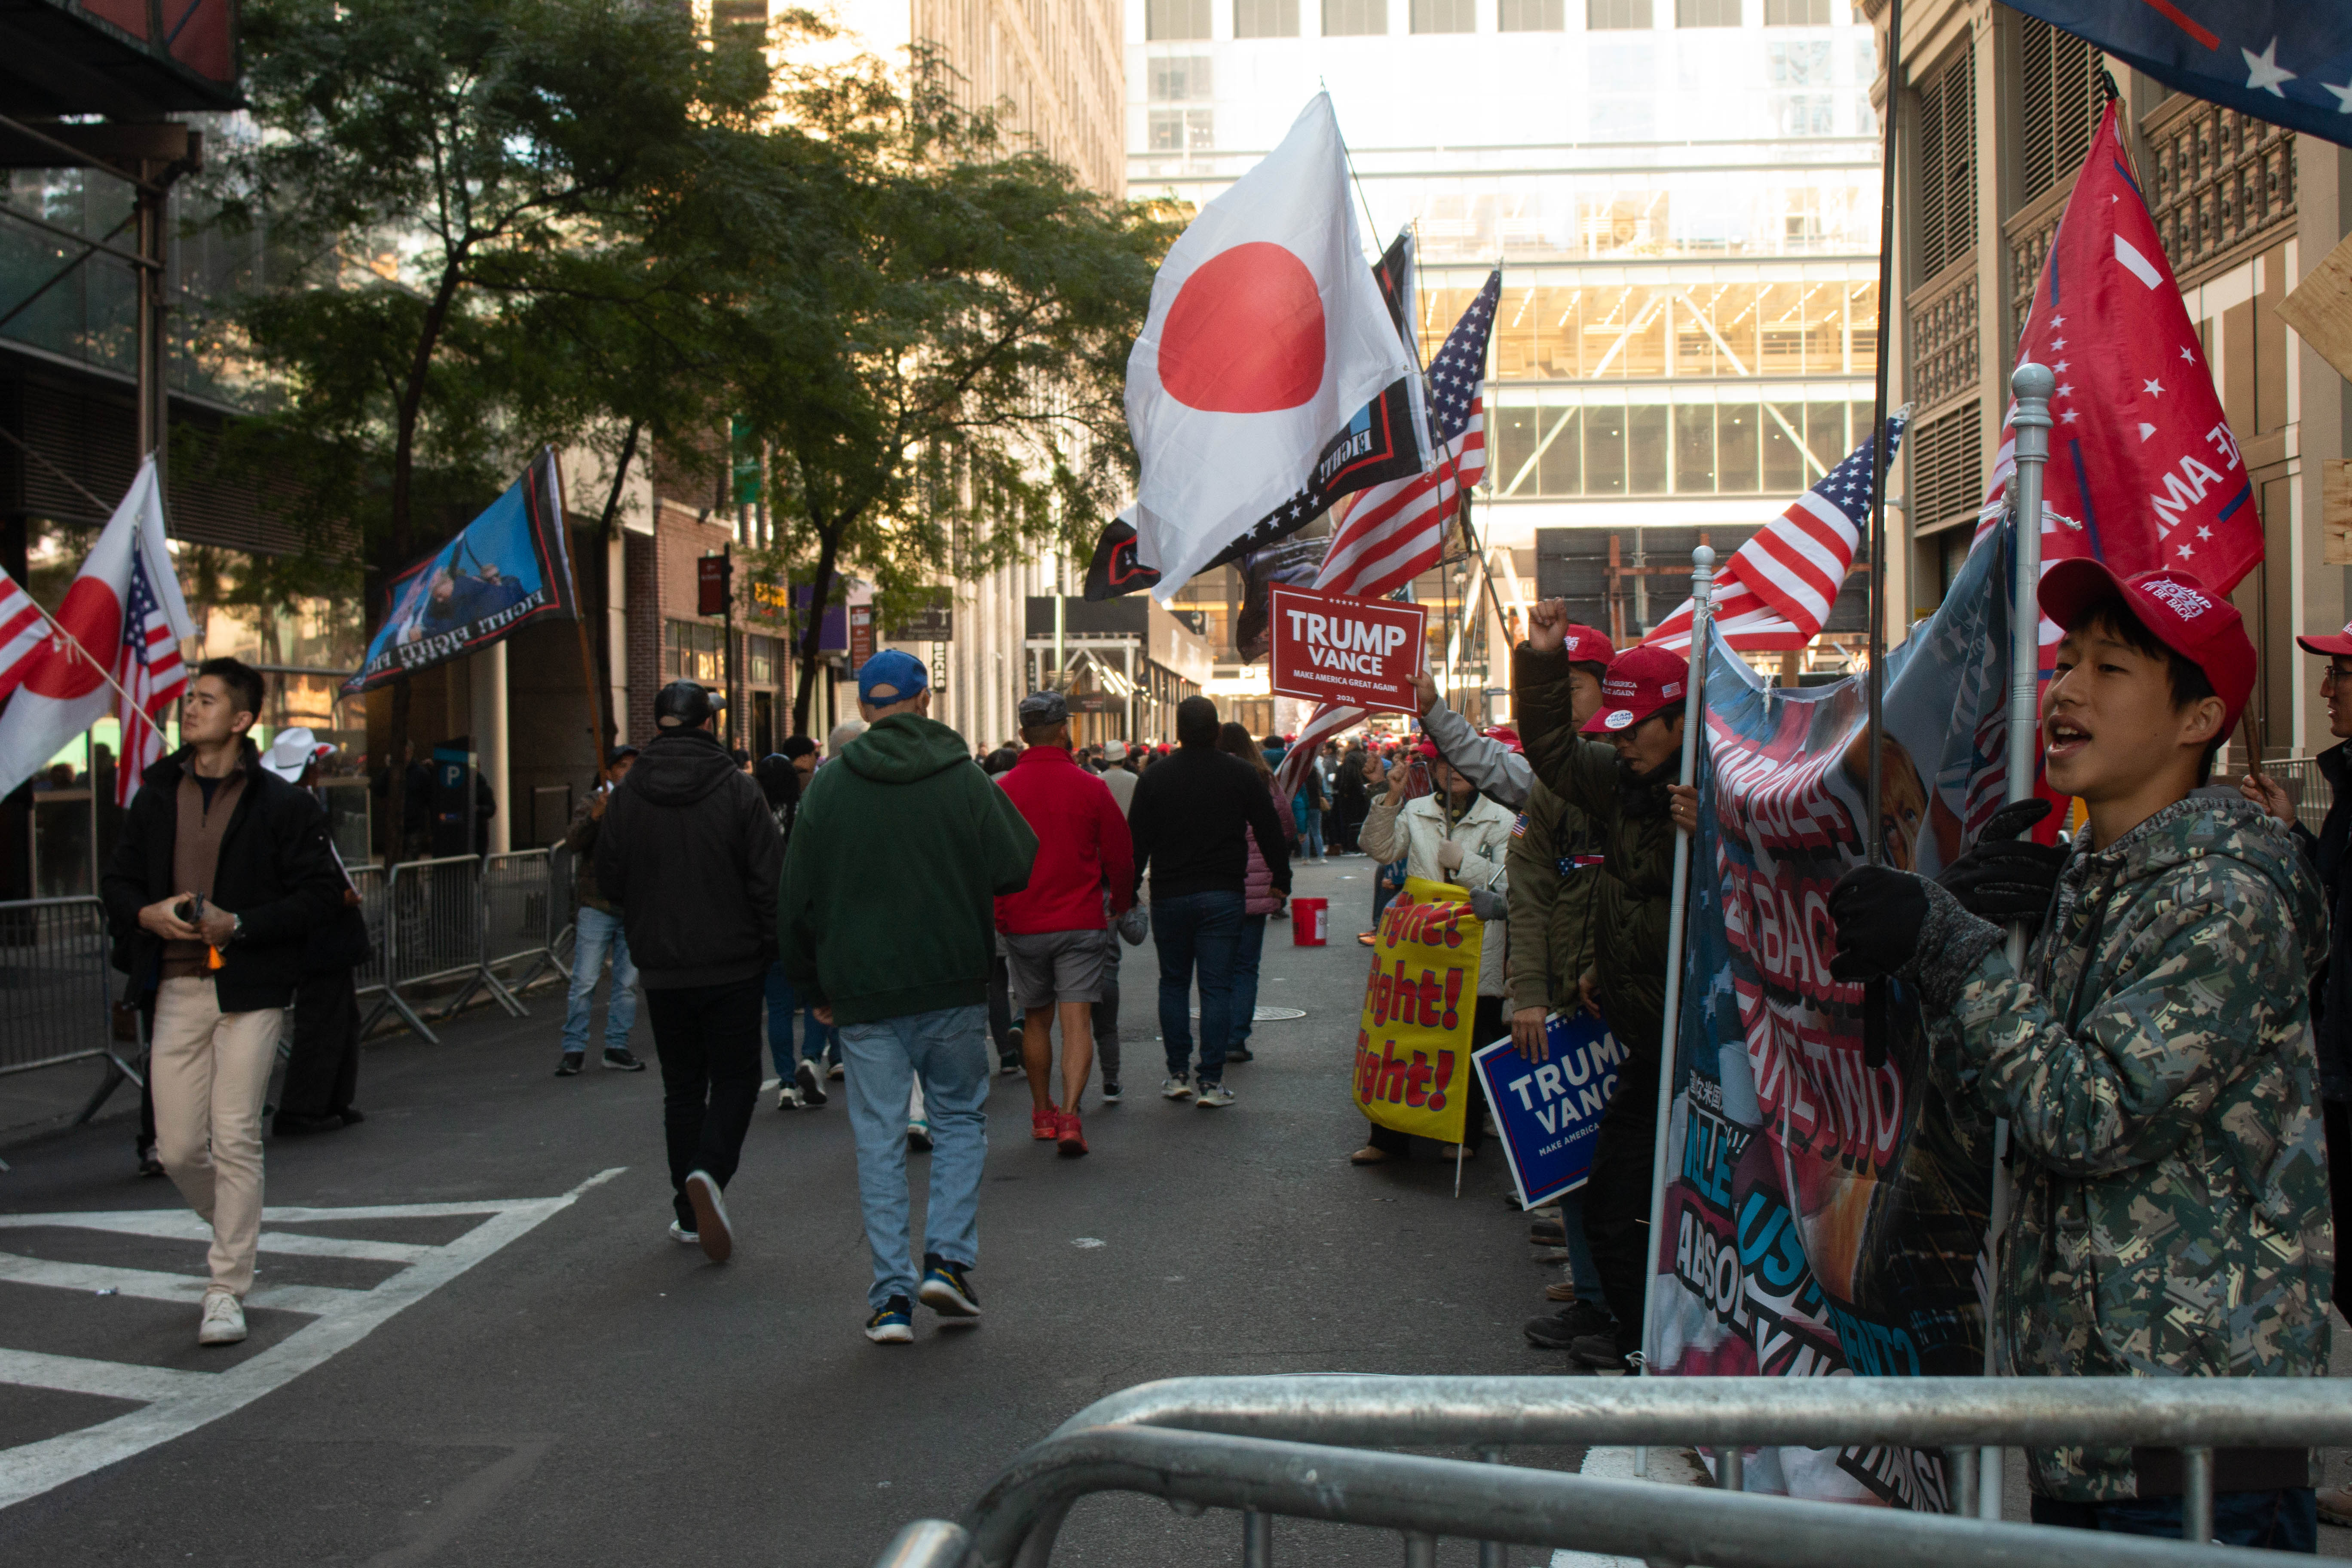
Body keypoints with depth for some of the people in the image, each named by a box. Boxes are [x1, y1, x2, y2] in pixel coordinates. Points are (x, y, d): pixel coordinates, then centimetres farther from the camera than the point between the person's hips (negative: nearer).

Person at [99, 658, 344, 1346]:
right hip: (177, 989, 4)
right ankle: (237, 1234, 33)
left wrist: (238, 925, -16)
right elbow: (119, 879, 17)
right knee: (178, 1149, 5)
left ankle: (227, 1289, 4)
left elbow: (321, 894, -5)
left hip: (249, 989, -4)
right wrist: (147, 913, -5)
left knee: (235, 1140, -6)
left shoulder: (282, 804, -4)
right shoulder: (156, 796, 10)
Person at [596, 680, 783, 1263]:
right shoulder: (738, 789, -10)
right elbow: (769, 880, -11)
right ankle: (709, 1172, -16)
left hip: (662, 968, 3)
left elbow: (609, 880, 4)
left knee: (682, 1086, 14)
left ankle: (690, 1214, 15)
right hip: (733, 965, -3)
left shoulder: (628, 794, -2)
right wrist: (771, 947, 1)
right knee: (735, 1078, 9)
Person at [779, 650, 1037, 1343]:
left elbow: (797, 897, 2)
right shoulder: (964, 779, -3)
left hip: (864, 997, 1)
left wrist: (813, 987, 12)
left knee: (880, 1140, 5)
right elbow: (1018, 868, -3)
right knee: (960, 1119, 16)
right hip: (953, 985, 0)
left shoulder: (830, 785, 0)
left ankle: (892, 1296, 6)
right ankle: (948, 1259, 3)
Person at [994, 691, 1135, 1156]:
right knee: (1076, 1020, -2)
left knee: (1036, 1018, 16)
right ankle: (1070, 1115, -15)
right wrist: (1121, 903, 20)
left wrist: (996, 917, 15)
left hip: (1022, 923, 2)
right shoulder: (1089, 787, -6)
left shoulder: (1003, 790, -4)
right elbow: (1120, 856, 1)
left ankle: (1043, 1113, 27)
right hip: (1081, 924, -2)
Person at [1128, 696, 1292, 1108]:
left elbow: (1138, 841, 0)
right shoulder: (1242, 774, -1)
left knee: (1173, 983, 13)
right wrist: (1282, 881, 14)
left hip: (1170, 896, 0)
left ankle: (1178, 1074, 14)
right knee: (1216, 987, 1)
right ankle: (1211, 1081, -1)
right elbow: (1270, 832, 3)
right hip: (1223, 895, 0)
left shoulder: (1155, 777, -2)